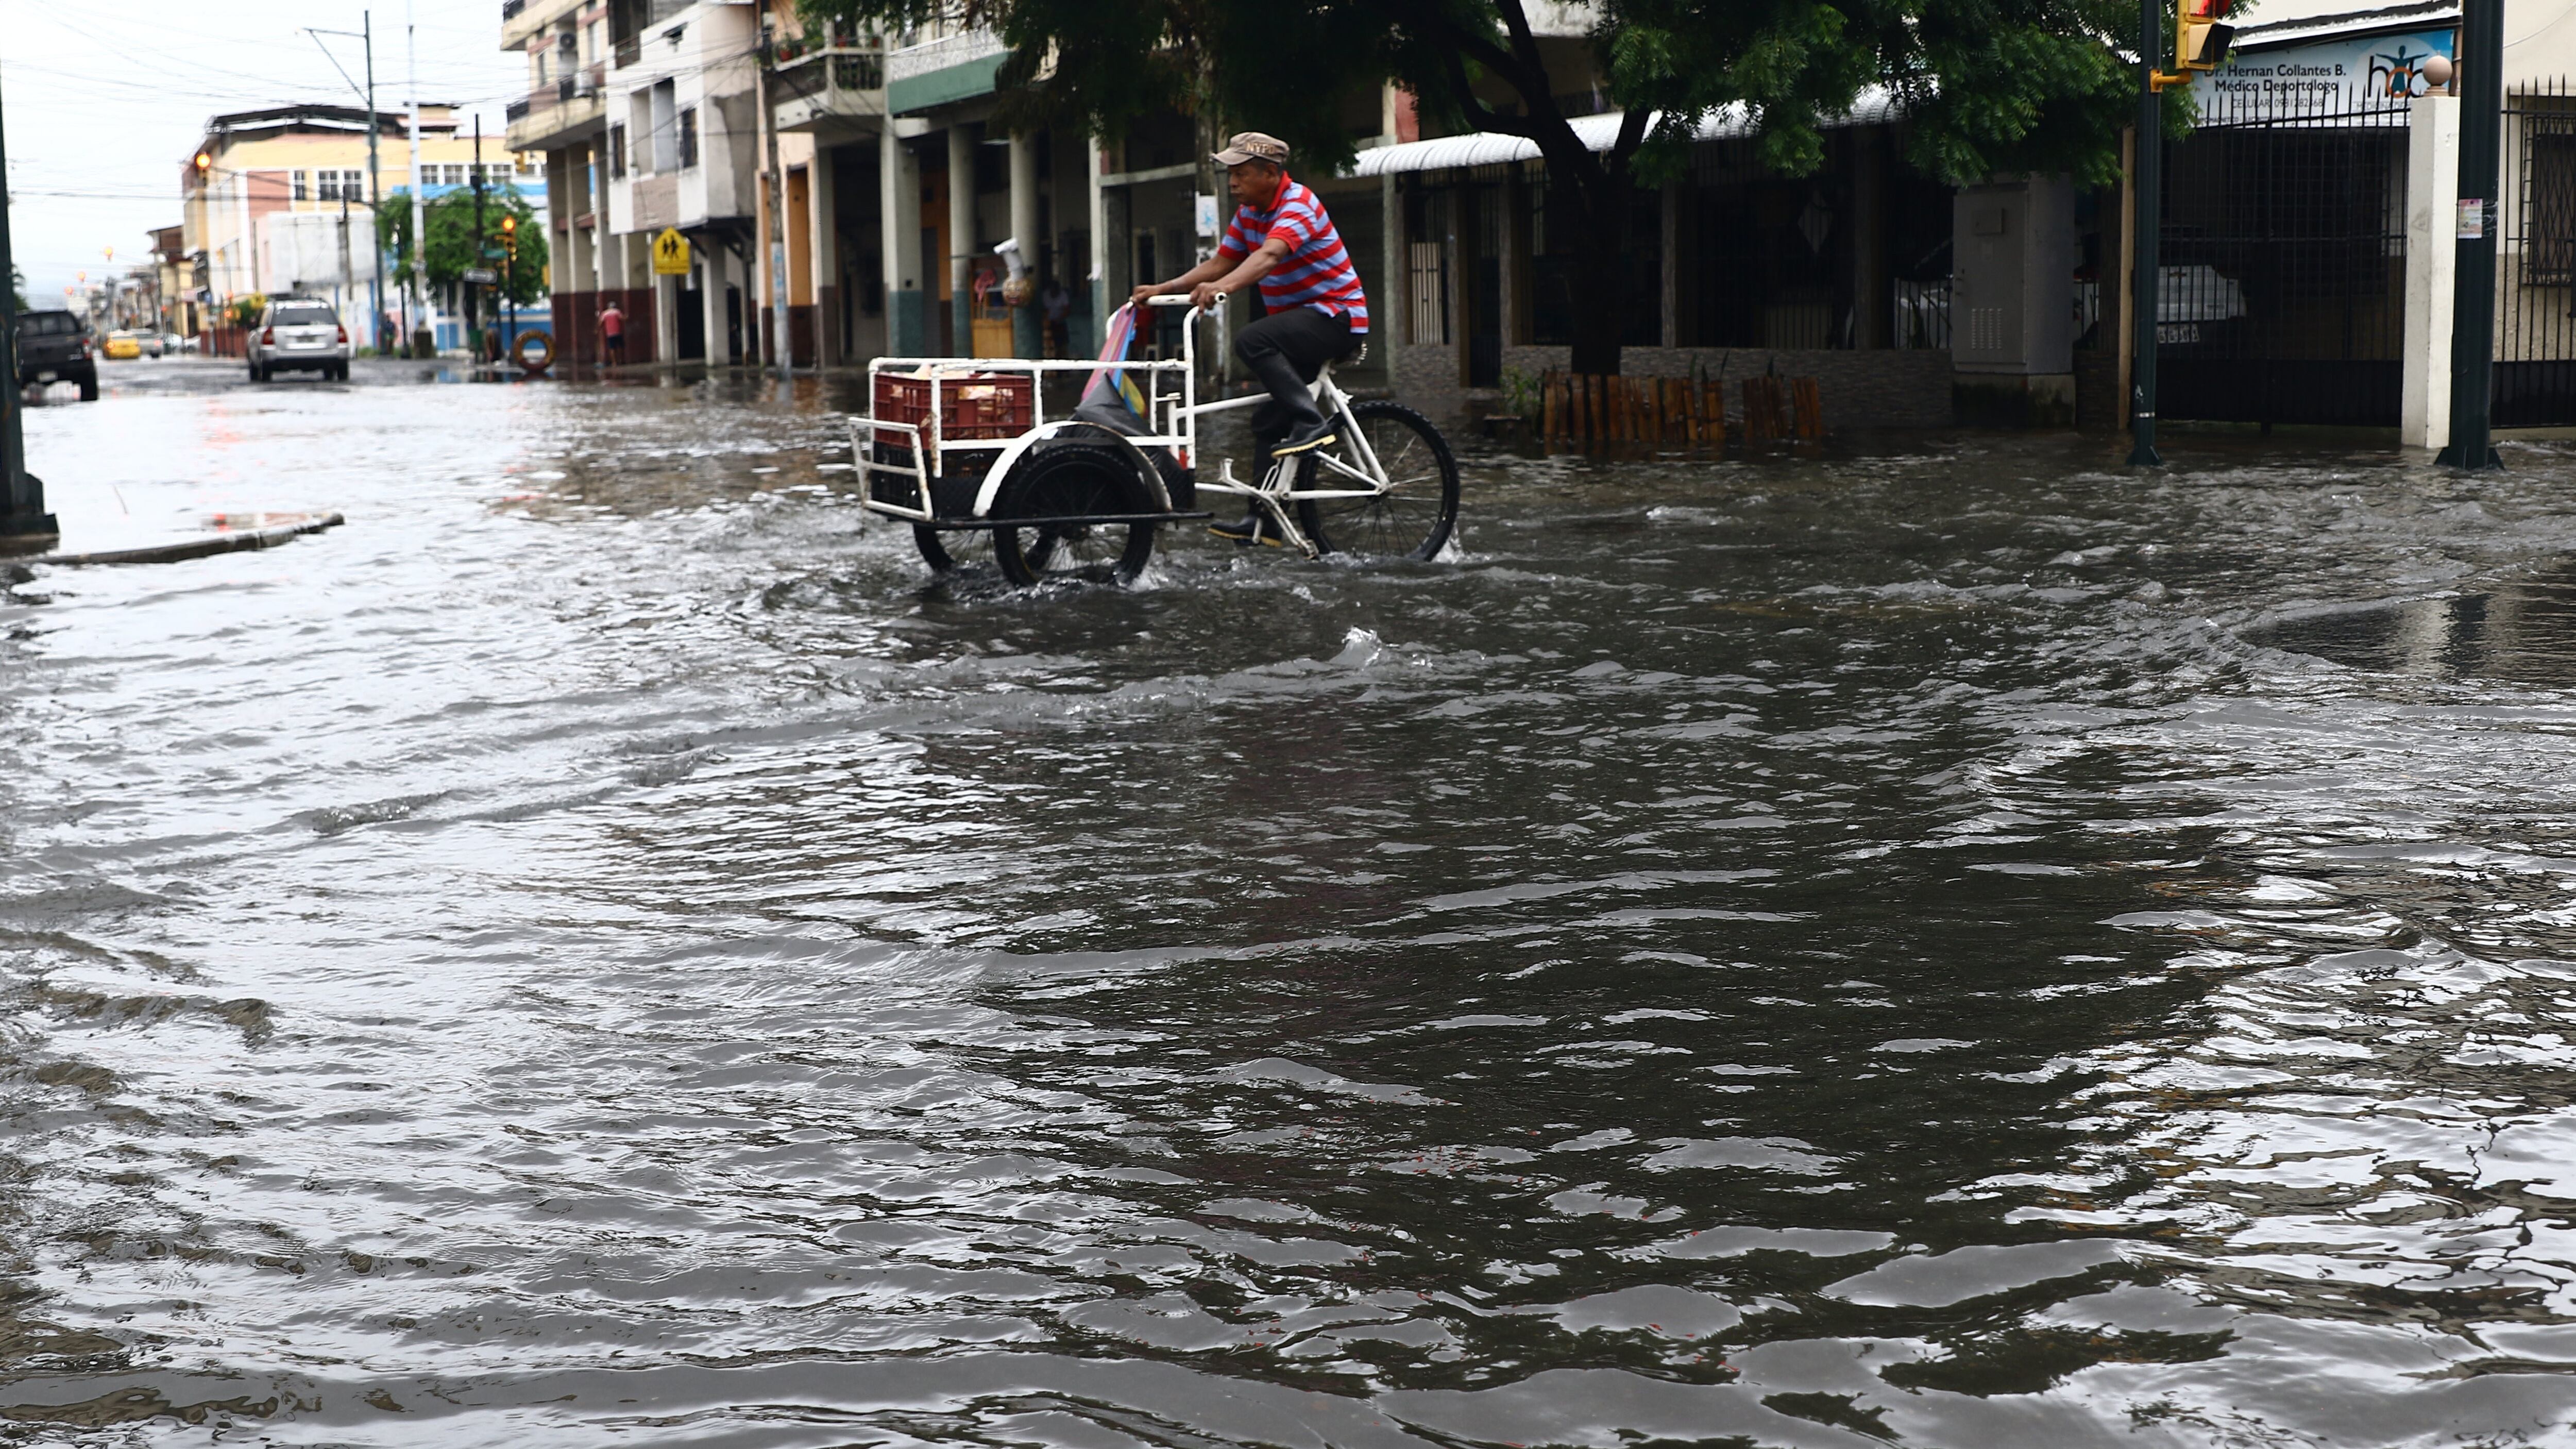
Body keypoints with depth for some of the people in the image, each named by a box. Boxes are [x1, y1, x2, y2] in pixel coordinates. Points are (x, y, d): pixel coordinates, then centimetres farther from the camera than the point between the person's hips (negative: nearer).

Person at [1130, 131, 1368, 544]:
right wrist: (1162, 289, -2)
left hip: (1337, 314, -10)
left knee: (1252, 341, -31)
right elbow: (1220, 263, 9)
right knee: (1270, 419, 7)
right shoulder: (1249, 212, 9)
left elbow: (1270, 255, -37)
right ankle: (1262, 521, 9)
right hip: (1300, 318, 10)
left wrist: (1222, 287, -53)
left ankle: (1312, 422, -27)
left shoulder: (1298, 205, -19)